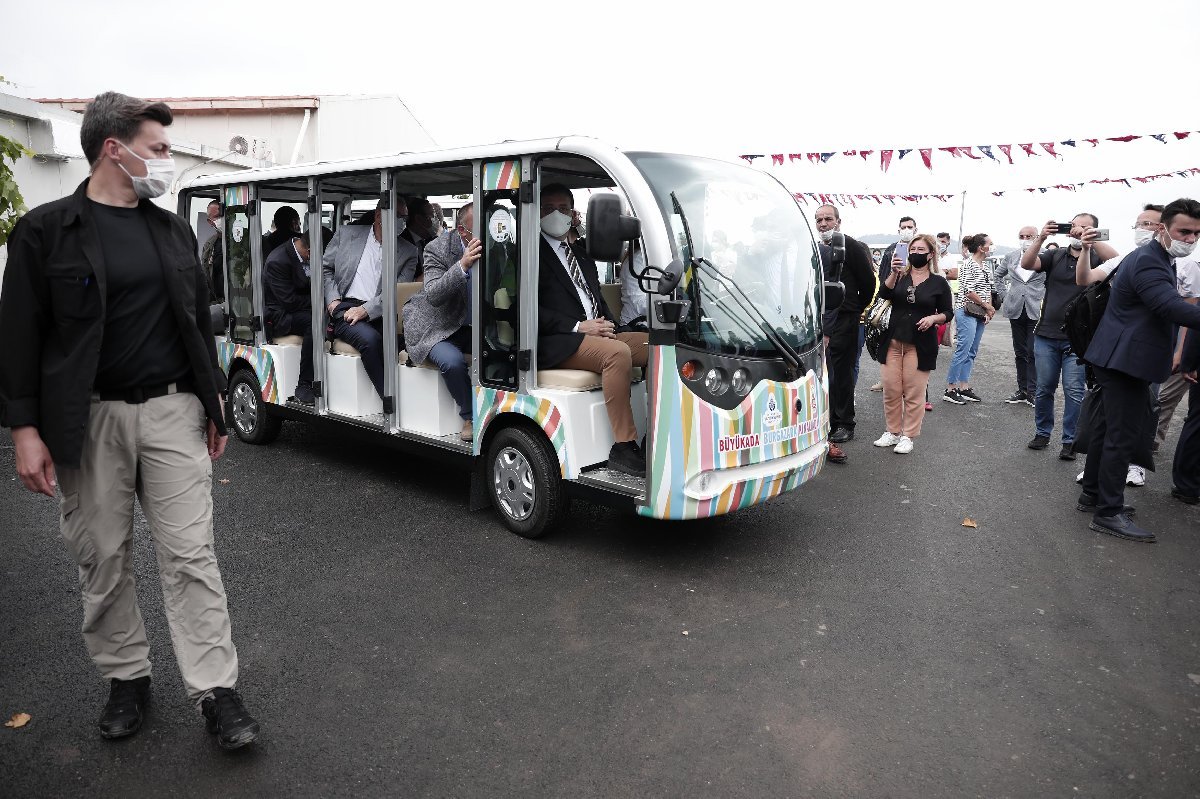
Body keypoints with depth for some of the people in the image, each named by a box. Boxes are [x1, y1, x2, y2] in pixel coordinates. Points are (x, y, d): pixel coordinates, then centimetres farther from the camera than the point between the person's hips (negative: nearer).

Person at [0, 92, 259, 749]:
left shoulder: (173, 230, 11)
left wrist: (213, 404, 14)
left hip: (172, 411, 3)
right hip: (89, 420, -2)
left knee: (190, 554, 0)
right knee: (102, 560, 9)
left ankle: (216, 690, 6)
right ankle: (125, 677, 28)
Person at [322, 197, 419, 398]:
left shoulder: (408, 251, 10)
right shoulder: (347, 233, 13)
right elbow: (325, 268, 18)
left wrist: (366, 310, -13)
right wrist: (332, 300, 1)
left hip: (379, 313, 1)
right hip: (345, 309, -1)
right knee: (369, 338, -33)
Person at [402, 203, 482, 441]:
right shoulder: (438, 248, -16)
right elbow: (433, 296, -29)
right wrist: (463, 266, -41)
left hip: (474, 326, 4)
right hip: (438, 328, -4)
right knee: (452, 361, -32)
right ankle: (470, 416, -9)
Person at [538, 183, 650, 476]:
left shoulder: (583, 257, 27)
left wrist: (607, 324, 1)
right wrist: (578, 327, -16)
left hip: (596, 334, 8)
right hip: (556, 344, -7)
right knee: (617, 353, -33)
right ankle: (623, 448, -31)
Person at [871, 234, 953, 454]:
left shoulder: (939, 283, 4)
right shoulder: (900, 277, 8)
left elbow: (947, 312, 8)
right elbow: (884, 294, -11)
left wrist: (933, 318, -12)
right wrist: (894, 273, -25)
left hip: (920, 345, -2)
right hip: (893, 342, 2)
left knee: (914, 393, -1)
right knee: (891, 390, 4)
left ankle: (908, 436, 9)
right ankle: (893, 432, 18)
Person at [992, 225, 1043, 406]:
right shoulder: (1011, 257, 7)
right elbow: (998, 274, 23)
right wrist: (1003, 294, 14)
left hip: (1036, 311, -4)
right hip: (1016, 310, 5)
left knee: (1033, 353, -5)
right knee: (1020, 353, 11)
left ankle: (1032, 392, 3)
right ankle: (1022, 390, 20)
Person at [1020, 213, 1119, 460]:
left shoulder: (1096, 257, 1)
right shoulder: (1055, 255, 7)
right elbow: (1026, 263, -9)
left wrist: (1090, 240, -31)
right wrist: (1041, 238, -24)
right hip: (1046, 335, 2)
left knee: (1073, 391, -1)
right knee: (1044, 389, 10)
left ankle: (1070, 440, 8)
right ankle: (1042, 433, 23)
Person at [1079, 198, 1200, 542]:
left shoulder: (1154, 259, 17)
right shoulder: (1147, 261, -17)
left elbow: (1165, 306, 25)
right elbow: (1172, 307, -31)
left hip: (1121, 360, 11)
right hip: (1126, 362, -11)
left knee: (1108, 430, 15)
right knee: (1122, 436, -8)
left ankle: (1092, 494, 25)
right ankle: (1109, 513, -4)